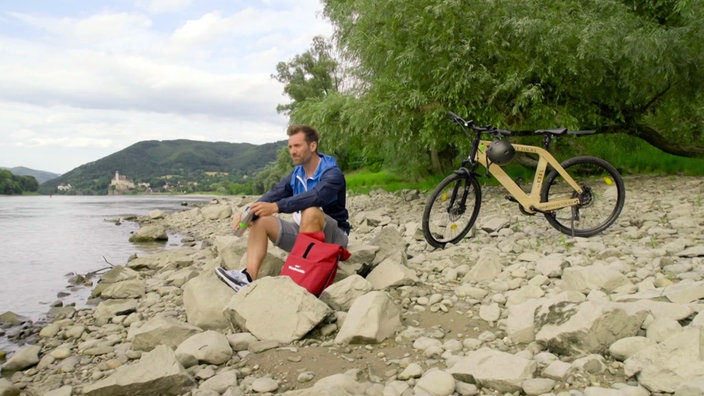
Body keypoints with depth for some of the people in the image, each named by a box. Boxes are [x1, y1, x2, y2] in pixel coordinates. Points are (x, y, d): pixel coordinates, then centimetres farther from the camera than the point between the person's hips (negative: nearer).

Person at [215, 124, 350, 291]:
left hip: (333, 238, -7)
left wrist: (276, 207, -46)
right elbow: (275, 193, -9)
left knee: (311, 212, -35)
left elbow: (314, 196, -36)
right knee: (261, 219, -7)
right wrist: (248, 213, -27)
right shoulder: (296, 174, 6)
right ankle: (249, 276, -26)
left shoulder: (332, 174, -15)